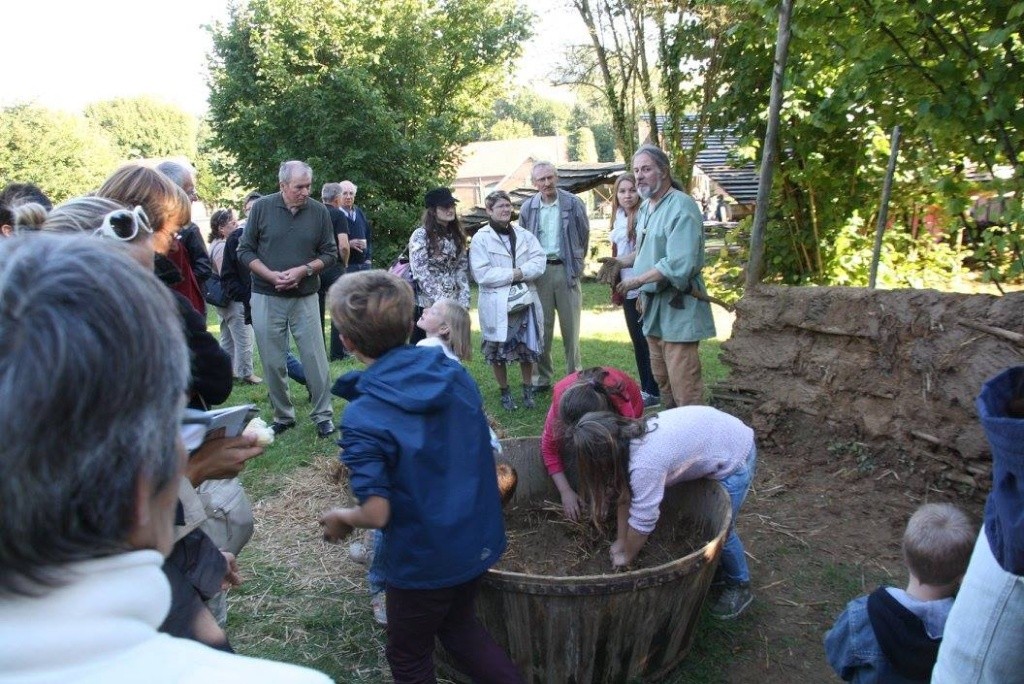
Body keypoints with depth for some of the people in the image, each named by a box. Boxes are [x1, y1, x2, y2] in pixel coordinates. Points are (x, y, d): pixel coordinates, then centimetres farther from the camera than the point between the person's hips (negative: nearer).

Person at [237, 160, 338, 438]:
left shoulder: (319, 211, -2)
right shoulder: (262, 207, -3)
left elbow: (330, 253, 3)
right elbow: (245, 250, 1)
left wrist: (304, 270, -14)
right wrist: (271, 275, -13)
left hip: (305, 297, 0)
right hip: (266, 298, 0)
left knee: (315, 358, 0)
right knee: (273, 362, 7)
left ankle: (323, 415, 15)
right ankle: (282, 416, 23)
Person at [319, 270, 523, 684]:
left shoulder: (363, 419, -25)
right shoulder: (454, 373, -8)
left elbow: (376, 514, -24)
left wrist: (338, 519, -3)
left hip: (425, 560, -5)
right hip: (479, 538, 6)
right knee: (459, 625, 31)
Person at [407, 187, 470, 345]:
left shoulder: (456, 235, 11)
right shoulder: (421, 235, -7)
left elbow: (462, 270, 10)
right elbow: (421, 273, -14)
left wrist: (464, 301, -1)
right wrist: (440, 301, -18)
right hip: (428, 304, -5)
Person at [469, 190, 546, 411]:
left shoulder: (524, 235, 9)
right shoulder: (480, 238, -6)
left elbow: (539, 262, -2)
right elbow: (482, 274, -15)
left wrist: (520, 272, -18)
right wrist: (512, 274, -15)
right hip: (497, 305, -3)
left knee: (528, 348, 12)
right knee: (498, 351, 6)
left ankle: (528, 389, 28)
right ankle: (505, 392, 24)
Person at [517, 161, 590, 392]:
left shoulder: (573, 203, -3)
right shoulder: (528, 208, 3)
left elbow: (584, 234, 8)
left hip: (566, 269, -1)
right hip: (539, 271, 1)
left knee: (570, 326, 6)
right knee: (542, 327, 4)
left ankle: (574, 375, 17)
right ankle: (541, 378, 12)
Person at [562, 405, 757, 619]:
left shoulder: (645, 464, -36)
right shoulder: (626, 438, -11)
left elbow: (642, 522, -23)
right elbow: (625, 494, 1)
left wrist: (626, 557, -5)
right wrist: (621, 542, 7)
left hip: (735, 456, -8)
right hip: (718, 436, 8)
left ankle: (739, 586, 30)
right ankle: (724, 562, 44)